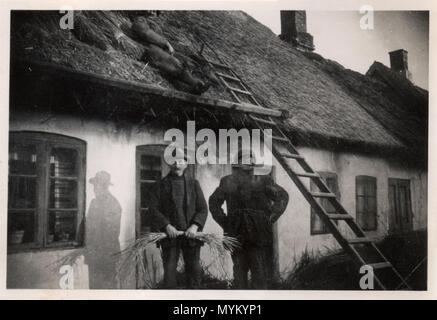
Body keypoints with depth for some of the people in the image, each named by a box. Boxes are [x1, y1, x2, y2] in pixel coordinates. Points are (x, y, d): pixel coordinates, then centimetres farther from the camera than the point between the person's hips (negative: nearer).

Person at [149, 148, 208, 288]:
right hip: (170, 234, -1)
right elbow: (154, 208, -2)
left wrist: (195, 226, -12)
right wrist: (167, 226, -15)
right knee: (169, 270, 2)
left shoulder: (193, 184, 9)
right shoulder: (161, 185, 5)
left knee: (194, 270, 7)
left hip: (191, 234, 1)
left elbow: (203, 209, 4)